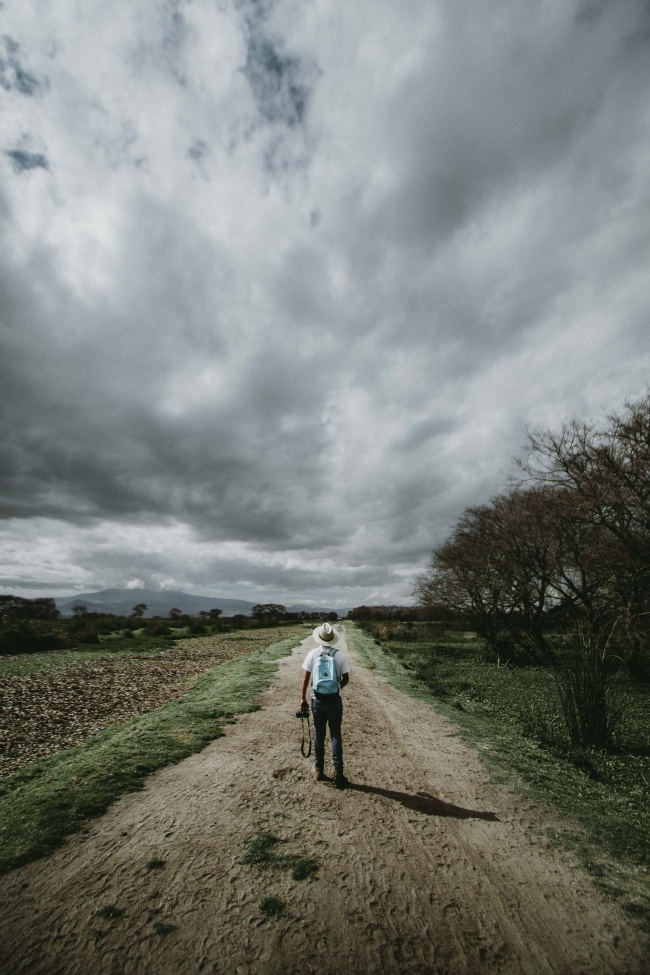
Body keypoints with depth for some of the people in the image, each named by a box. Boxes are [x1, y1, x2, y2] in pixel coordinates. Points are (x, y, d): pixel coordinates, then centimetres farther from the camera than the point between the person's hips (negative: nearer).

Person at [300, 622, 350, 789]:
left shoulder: (312, 654, -9)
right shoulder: (340, 655, -9)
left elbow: (305, 678, -7)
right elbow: (346, 678, -2)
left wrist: (303, 698, 3)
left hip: (318, 700, 1)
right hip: (335, 700, 0)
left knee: (318, 735, 16)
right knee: (336, 735, 12)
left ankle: (319, 771, 27)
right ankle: (338, 773, 14)